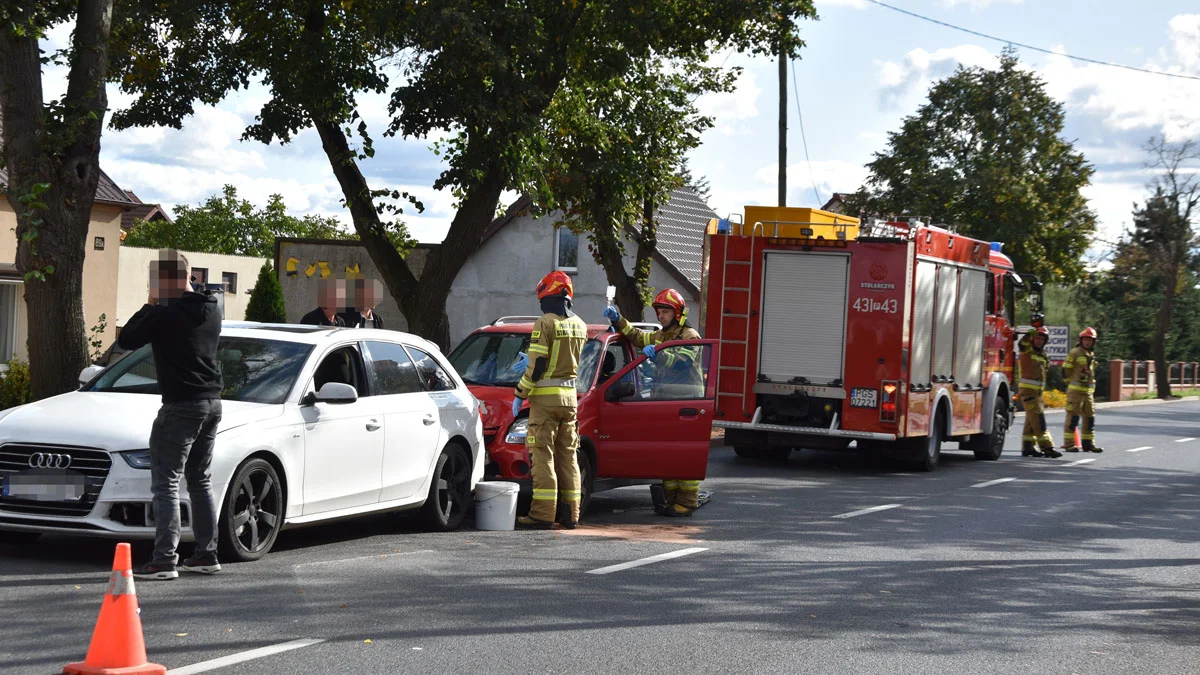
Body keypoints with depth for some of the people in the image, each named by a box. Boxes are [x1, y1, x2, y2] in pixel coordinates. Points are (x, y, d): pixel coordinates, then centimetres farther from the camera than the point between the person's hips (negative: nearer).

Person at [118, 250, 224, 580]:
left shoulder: (166, 313, -15)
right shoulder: (211, 311, 10)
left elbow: (127, 340, -6)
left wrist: (150, 306, 3)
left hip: (181, 405, -8)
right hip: (212, 403, 8)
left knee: (166, 483, -6)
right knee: (200, 480, 16)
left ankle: (164, 560, -10)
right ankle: (206, 554, 18)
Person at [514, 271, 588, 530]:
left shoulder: (545, 323, -12)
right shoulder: (580, 325, 10)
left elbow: (536, 366, -16)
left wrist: (520, 394, -6)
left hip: (545, 396, -7)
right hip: (570, 395, 7)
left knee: (543, 455, -5)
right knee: (567, 455, 11)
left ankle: (543, 514, -8)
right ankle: (570, 514, 12)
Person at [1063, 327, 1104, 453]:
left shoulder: (1092, 355, 17)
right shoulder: (1074, 353, -7)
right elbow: (1066, 370, -6)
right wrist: (1070, 383, 0)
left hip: (1088, 390, 8)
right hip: (1075, 390, -8)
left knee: (1090, 417, 9)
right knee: (1073, 416, -8)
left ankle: (1088, 443, 16)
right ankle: (1069, 444, -6)